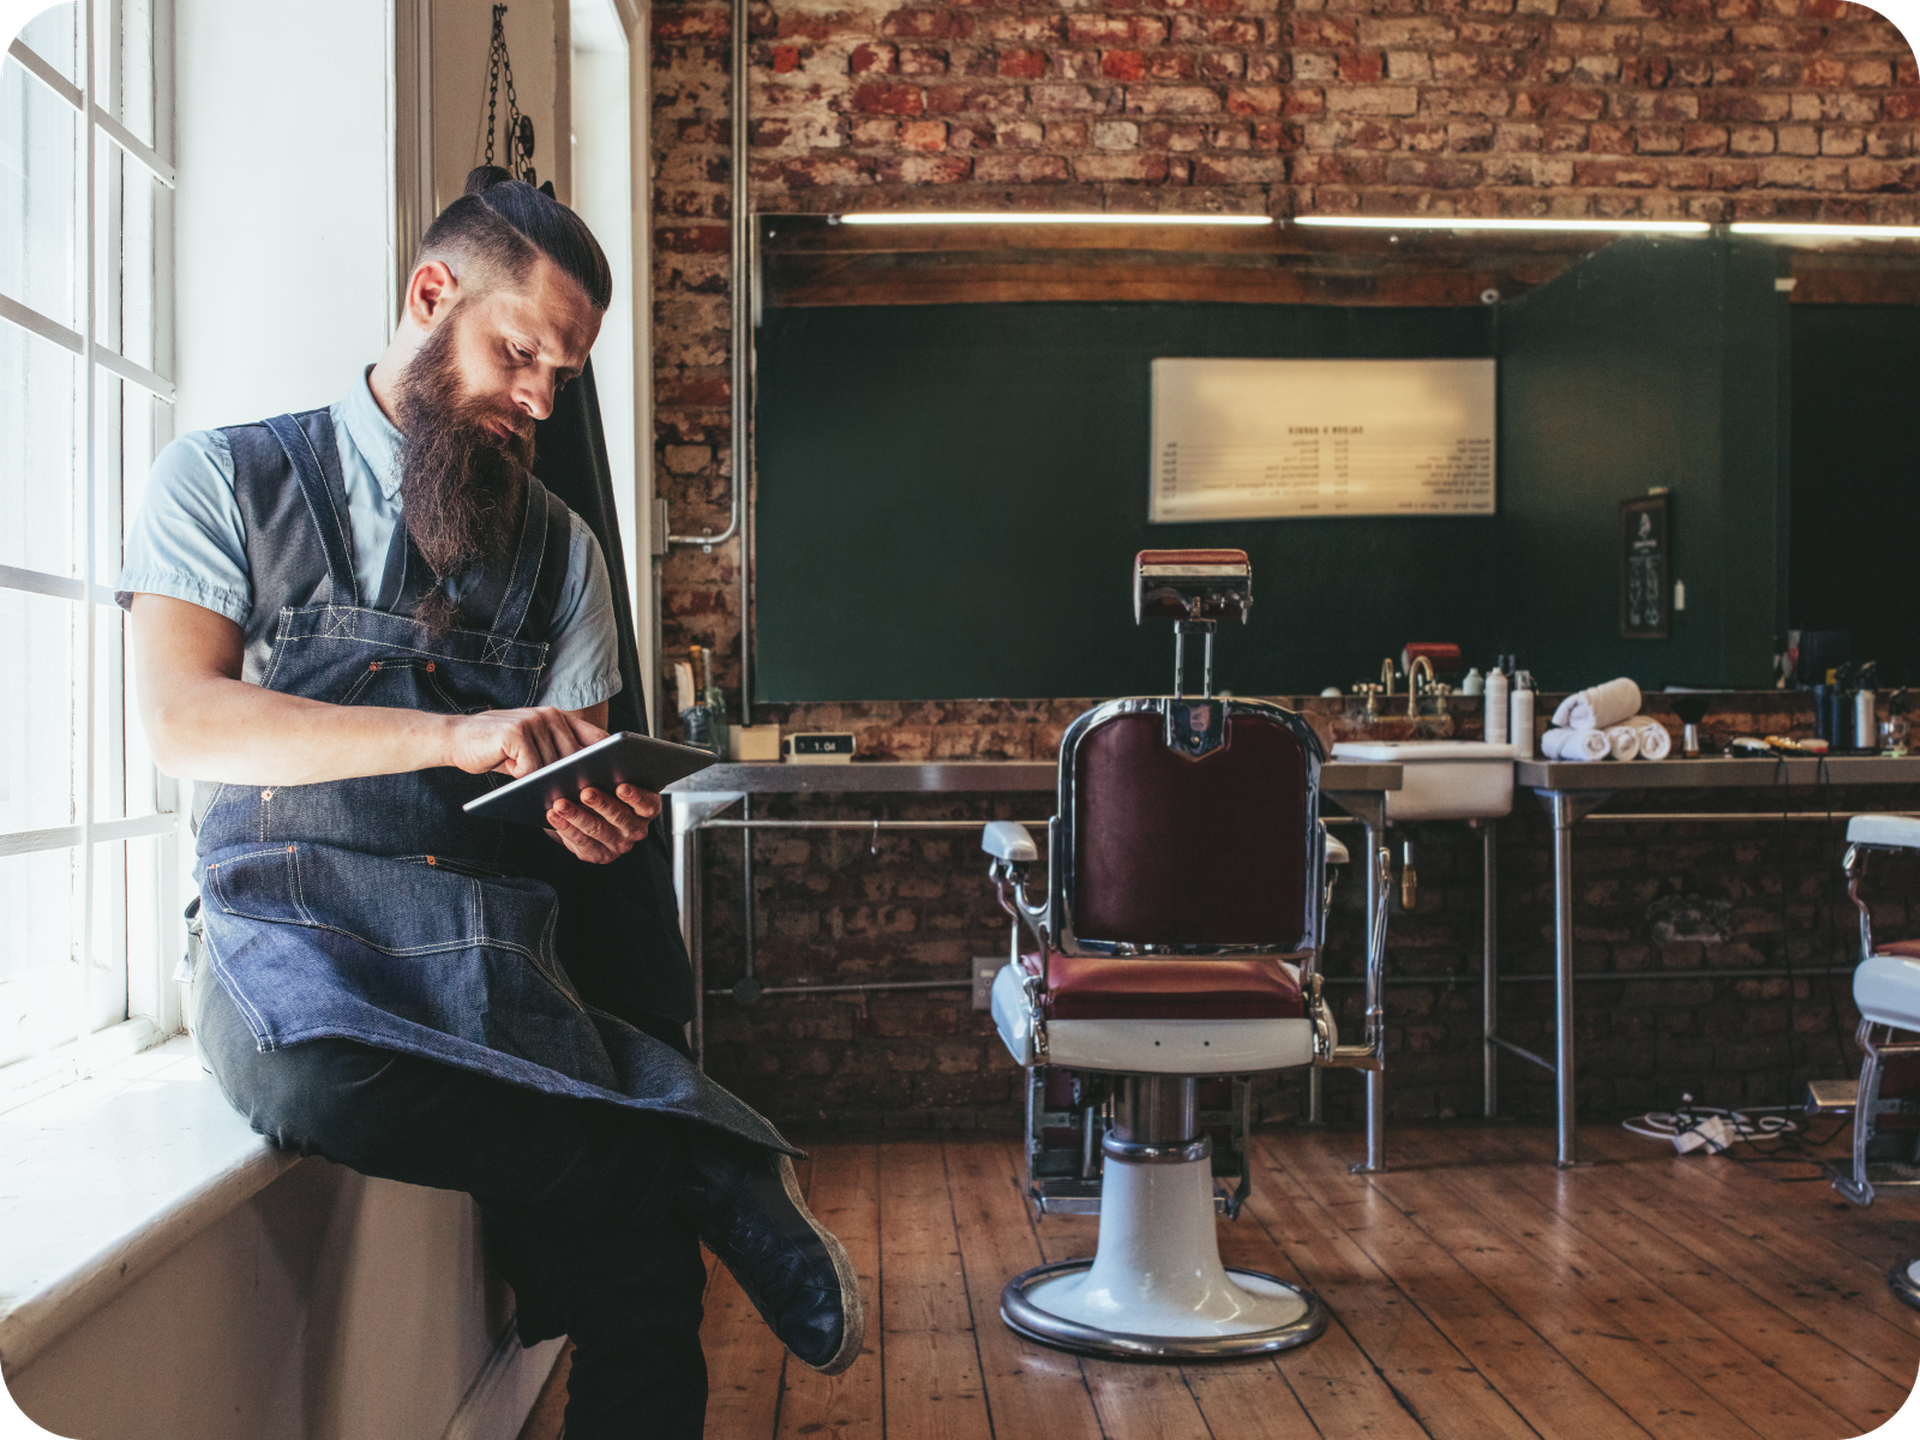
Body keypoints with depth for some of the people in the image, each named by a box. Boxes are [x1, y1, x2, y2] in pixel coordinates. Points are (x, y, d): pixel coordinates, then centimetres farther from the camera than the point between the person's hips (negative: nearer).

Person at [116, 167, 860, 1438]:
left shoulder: (562, 548, 18)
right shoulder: (226, 478, 8)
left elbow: (581, 787, 13)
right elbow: (183, 722, -7)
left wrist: (598, 819, -14)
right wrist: (456, 737, -19)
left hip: (500, 944, 3)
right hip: (294, 918, -2)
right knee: (316, 1077, -39)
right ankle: (702, 1172, -24)